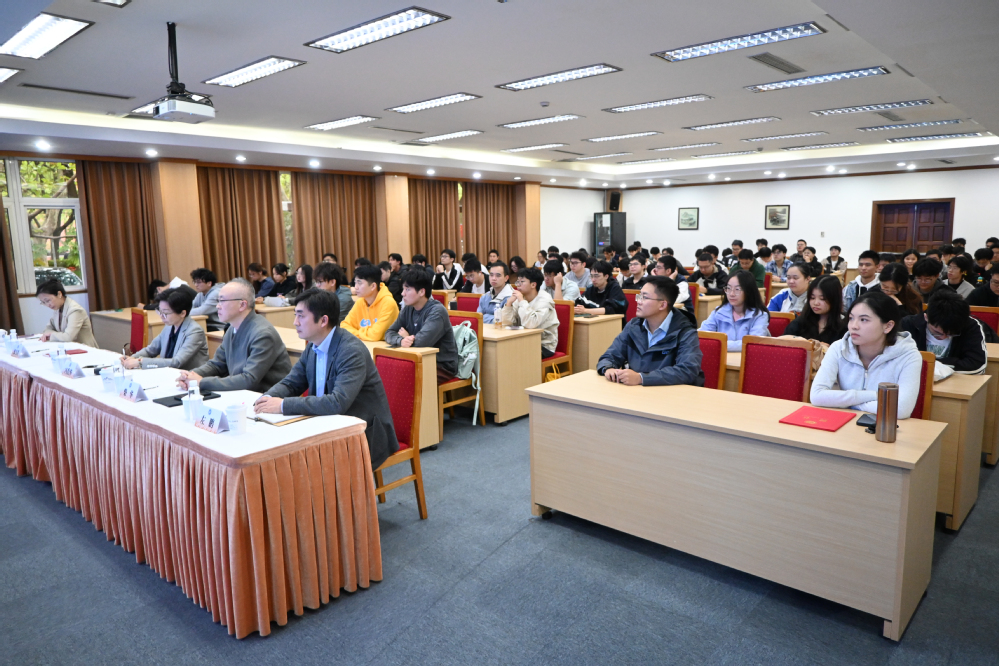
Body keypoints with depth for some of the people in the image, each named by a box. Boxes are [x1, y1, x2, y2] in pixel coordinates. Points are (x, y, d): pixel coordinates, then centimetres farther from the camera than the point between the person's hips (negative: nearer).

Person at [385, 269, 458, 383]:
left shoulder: (437, 311, -17)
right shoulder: (408, 309, 5)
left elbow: (421, 342, -28)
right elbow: (389, 333, 1)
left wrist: (406, 337, -7)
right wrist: (401, 340, -21)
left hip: (443, 365, -7)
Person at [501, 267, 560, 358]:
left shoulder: (544, 300, -14)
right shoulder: (519, 299, 4)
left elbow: (530, 323, -30)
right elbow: (506, 322, 0)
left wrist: (521, 301, -23)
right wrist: (509, 303, -13)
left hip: (544, 346, -6)